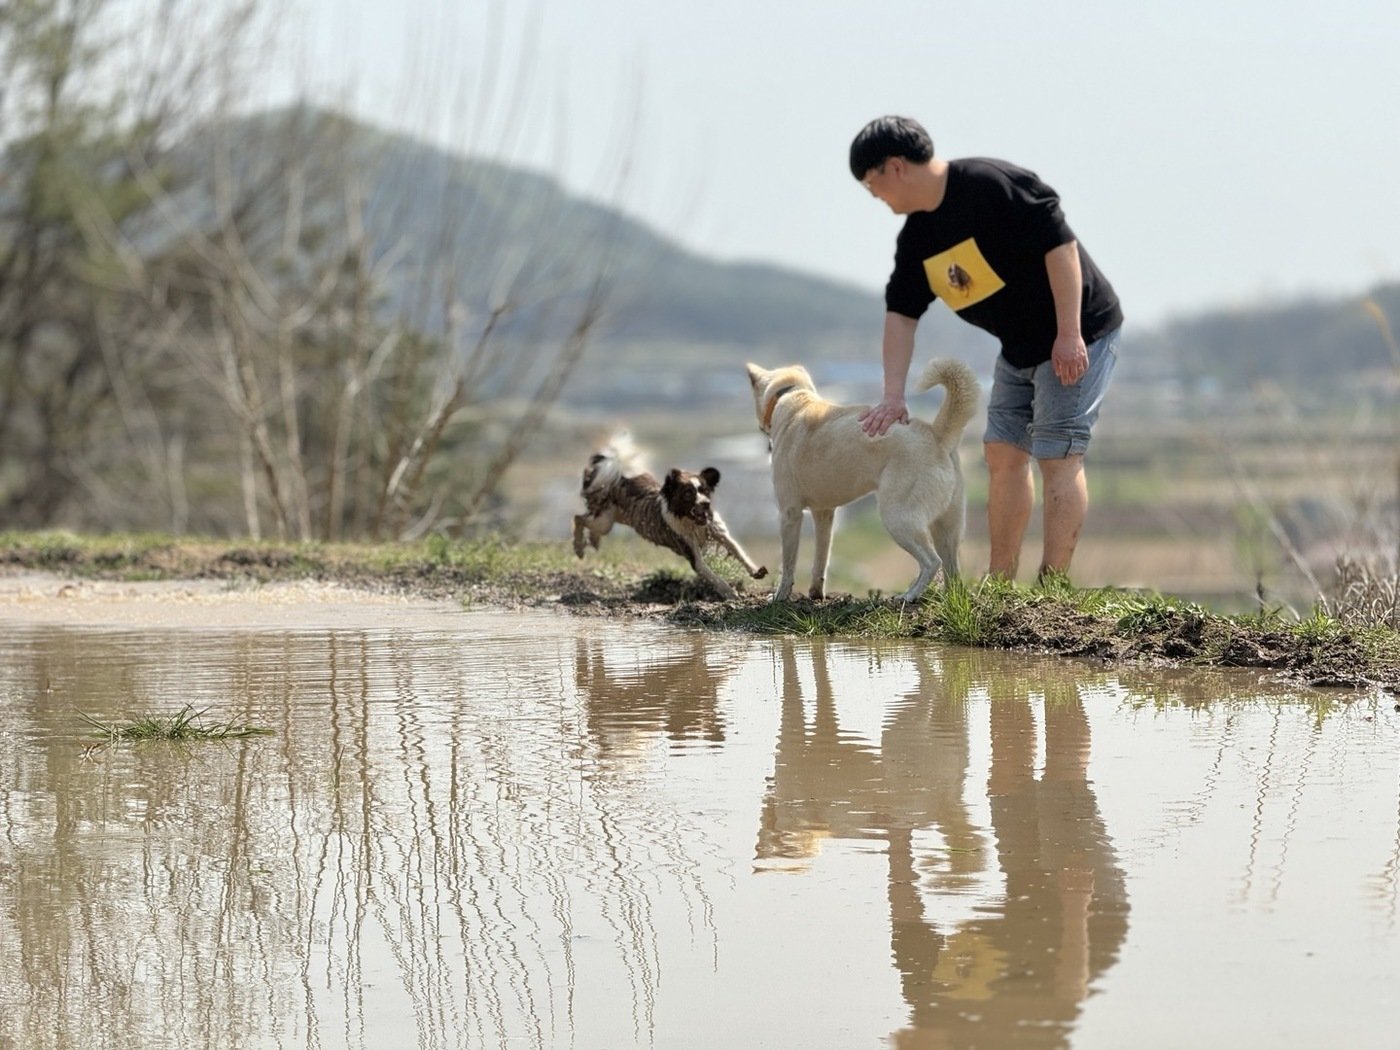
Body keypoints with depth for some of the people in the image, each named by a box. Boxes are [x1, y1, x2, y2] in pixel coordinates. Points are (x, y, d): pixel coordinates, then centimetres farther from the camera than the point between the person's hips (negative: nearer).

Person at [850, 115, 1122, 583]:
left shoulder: (990, 184, -23)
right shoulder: (917, 237, 4)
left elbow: (1059, 244, -24)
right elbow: (901, 314, 5)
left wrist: (1069, 334, -25)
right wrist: (893, 397, -4)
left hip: (1077, 335, -9)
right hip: (1020, 347, 9)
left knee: (1057, 456, -11)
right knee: (1003, 453, 10)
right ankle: (1000, 583, 16)